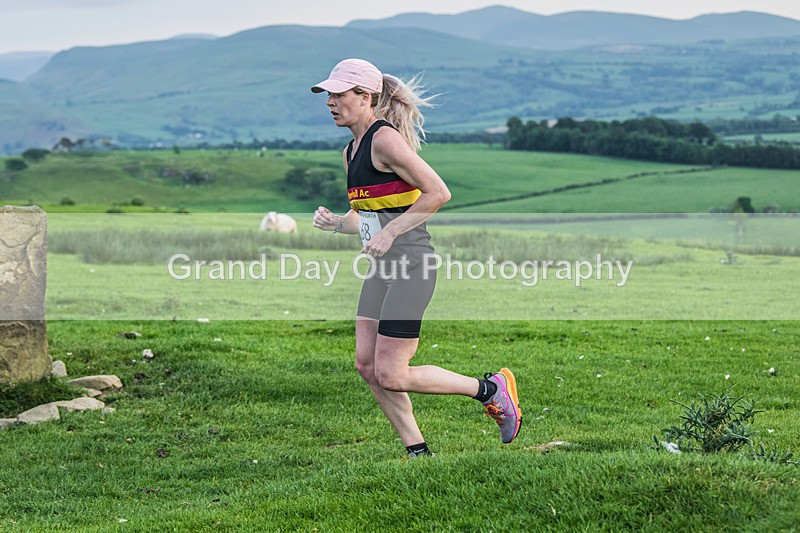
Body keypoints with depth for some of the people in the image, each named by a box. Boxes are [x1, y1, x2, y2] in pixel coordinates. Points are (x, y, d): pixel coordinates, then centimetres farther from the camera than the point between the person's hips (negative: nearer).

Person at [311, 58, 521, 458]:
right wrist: (335, 223, 3)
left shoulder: (385, 139, -14)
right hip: (383, 269, 9)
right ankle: (418, 454, 14)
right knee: (367, 365, 5)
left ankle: (491, 390, 6)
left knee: (391, 376, -8)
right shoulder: (352, 151, 15)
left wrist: (389, 233, -19)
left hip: (411, 264, -9)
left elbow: (438, 193, -18)